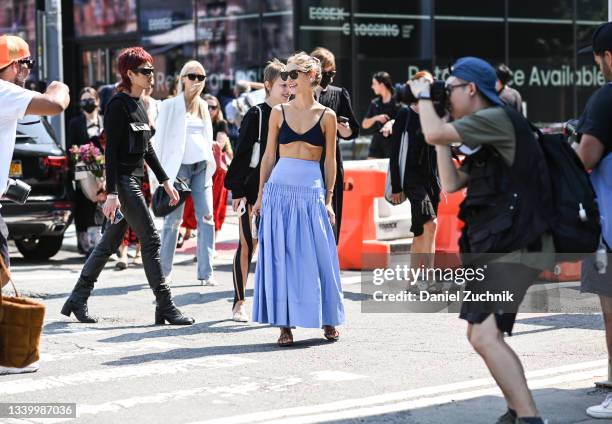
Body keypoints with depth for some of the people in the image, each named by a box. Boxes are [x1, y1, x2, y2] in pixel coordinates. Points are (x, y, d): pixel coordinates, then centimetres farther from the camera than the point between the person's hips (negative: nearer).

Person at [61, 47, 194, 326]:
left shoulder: (139, 104, 15)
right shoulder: (118, 105, -12)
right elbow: (111, 151, -16)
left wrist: (165, 181, 21)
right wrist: (112, 193, -22)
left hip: (135, 179, 9)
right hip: (122, 180, -9)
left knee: (110, 243, 10)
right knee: (150, 240, -8)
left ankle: (77, 300, 17)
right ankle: (165, 307, -5)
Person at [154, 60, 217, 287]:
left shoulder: (203, 106, 14)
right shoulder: (170, 105, -1)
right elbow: (161, 138, -1)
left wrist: (211, 163, 13)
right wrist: (161, 172, -5)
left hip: (202, 166, 4)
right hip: (179, 166, -4)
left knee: (206, 217, -3)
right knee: (172, 220, -2)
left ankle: (205, 272, -1)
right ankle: (163, 271, 9)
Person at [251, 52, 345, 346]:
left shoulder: (326, 116, 3)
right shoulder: (279, 112, 6)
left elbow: (330, 161, 6)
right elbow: (269, 156, 9)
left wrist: (328, 199, 1)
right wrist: (261, 194, 5)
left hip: (313, 191, -1)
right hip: (280, 187, 1)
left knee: (318, 255, 1)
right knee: (280, 256, 0)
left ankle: (328, 320, 15)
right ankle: (285, 324, 5)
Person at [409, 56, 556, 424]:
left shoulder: (498, 118, -11)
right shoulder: (482, 140, 20)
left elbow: (434, 134, -18)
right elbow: (451, 184, 18)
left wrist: (424, 96, 0)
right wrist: (442, 139, 15)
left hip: (516, 248, -11)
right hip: (493, 248, 11)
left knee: (486, 336, -22)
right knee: (478, 334, 19)